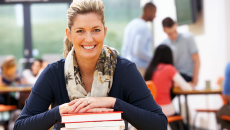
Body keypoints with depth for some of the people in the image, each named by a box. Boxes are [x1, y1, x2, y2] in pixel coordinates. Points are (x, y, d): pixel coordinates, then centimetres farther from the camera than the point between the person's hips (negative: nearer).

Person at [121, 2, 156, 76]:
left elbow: (124, 50, 19)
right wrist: (153, 59, -11)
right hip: (141, 67, -9)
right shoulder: (143, 27, -14)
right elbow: (138, 51, -22)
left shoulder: (130, 25, 16)